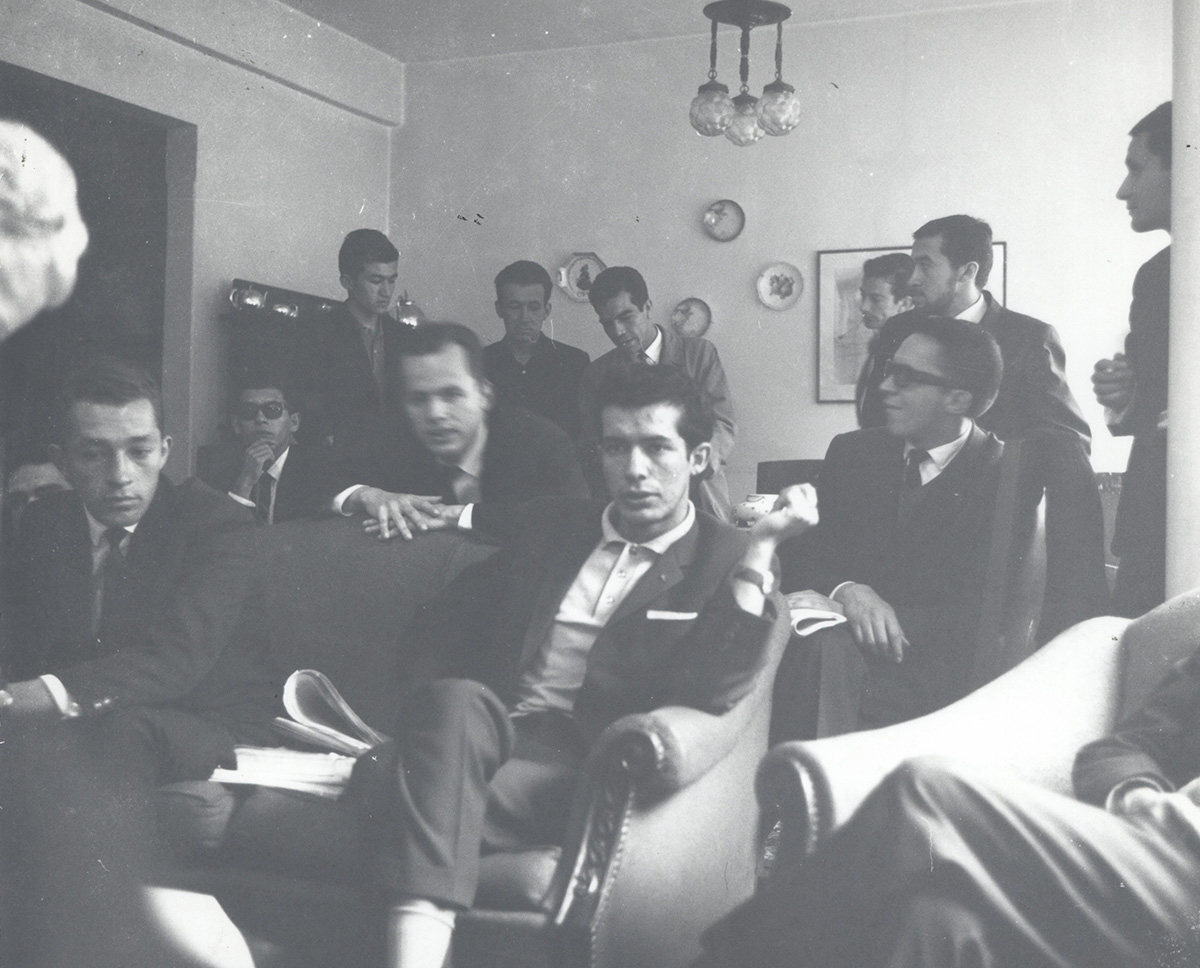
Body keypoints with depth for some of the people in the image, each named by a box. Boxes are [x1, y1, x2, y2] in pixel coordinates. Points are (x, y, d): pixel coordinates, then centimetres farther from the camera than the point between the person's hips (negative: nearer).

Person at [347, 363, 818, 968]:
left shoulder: (727, 562, 8)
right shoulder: (550, 522, 22)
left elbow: (709, 694, -10)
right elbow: (438, 635, 23)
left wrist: (761, 546, -13)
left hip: (582, 769, -4)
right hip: (487, 734, 4)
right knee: (454, 701, -34)